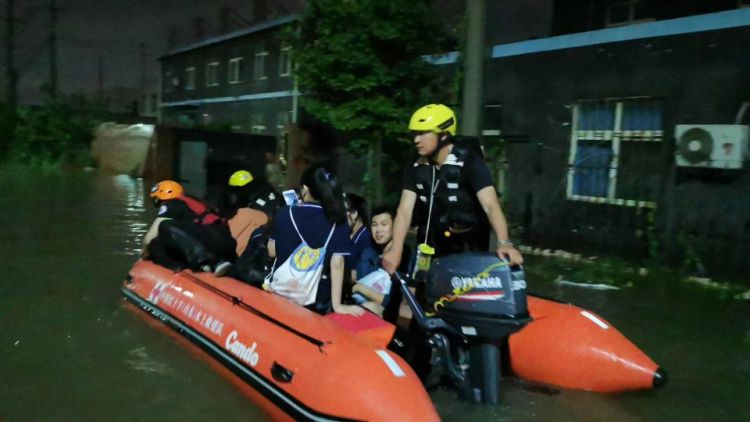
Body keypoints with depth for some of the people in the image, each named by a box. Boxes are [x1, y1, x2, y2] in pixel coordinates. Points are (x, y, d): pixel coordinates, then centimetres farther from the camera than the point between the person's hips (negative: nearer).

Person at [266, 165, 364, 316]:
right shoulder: (338, 220, -8)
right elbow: (337, 263, -12)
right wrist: (337, 305, -9)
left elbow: (272, 252, 5)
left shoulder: (285, 213, -6)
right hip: (316, 301, -1)